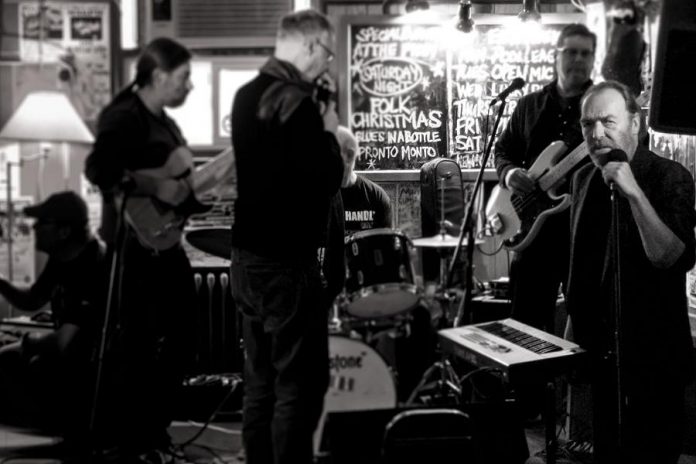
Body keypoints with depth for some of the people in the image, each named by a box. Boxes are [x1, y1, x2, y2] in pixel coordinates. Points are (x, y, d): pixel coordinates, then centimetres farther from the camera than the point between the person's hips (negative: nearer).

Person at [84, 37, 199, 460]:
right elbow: (98, 169, -27)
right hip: (136, 243, -10)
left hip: (166, 241, 10)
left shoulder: (165, 122, 17)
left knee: (182, 336, 14)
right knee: (135, 343, -4)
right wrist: (156, 187, -23)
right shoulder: (124, 117, -12)